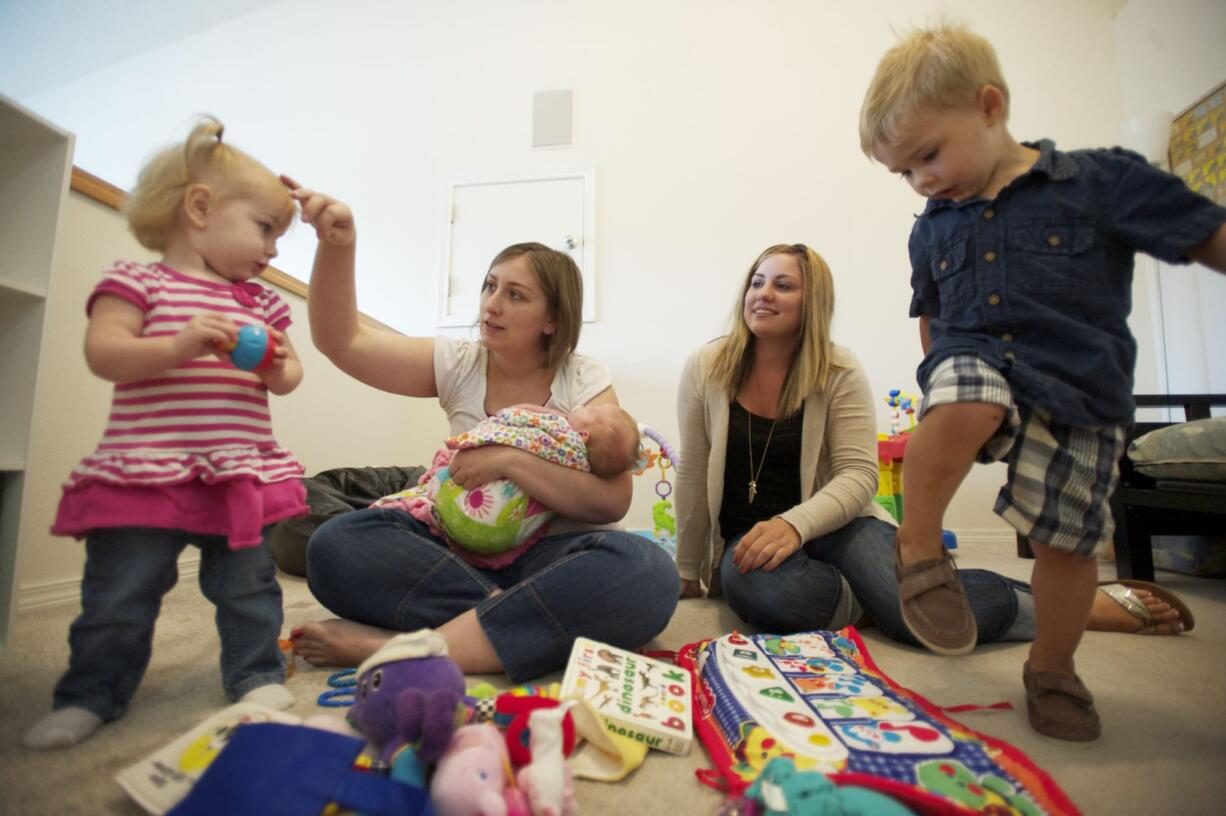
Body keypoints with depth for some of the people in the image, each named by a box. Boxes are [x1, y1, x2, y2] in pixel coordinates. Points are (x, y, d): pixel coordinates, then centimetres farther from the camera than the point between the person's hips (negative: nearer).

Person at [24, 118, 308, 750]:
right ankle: (92, 693, 29)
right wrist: (177, 346, -29)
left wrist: (281, 369, -9)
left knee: (249, 586, 10)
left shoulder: (261, 302, 14)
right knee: (117, 595, 9)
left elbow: (287, 374, 14)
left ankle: (256, 673, 26)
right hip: (144, 476, -3)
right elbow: (102, 353, -13)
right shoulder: (137, 282, 0)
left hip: (241, 475, 4)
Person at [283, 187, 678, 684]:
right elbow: (342, 342, -6)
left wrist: (510, 461, -19)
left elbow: (613, 501, -13)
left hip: (551, 556, -1)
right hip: (458, 554, 2)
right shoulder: (457, 364, 4)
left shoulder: (584, 382, -3)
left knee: (647, 572, -34)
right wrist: (336, 246, -20)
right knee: (337, 544, -22)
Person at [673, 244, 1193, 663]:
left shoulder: (839, 372, -8)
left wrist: (795, 524, -32)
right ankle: (886, 592, -10)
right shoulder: (705, 370, -6)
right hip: (745, 536, 1)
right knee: (761, 587, -37)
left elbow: (858, 476, -12)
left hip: (830, 521, 0)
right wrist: (690, 573, 4)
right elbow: (692, 476, -3)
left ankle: (1106, 604, -2)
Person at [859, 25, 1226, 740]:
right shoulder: (932, 229, 9)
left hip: (1080, 389, -1)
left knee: (1067, 537, 3)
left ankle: (1053, 668, 28)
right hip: (974, 359, 1)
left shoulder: (1101, 182, -3)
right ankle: (919, 548, -15)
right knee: (960, 404, -36)